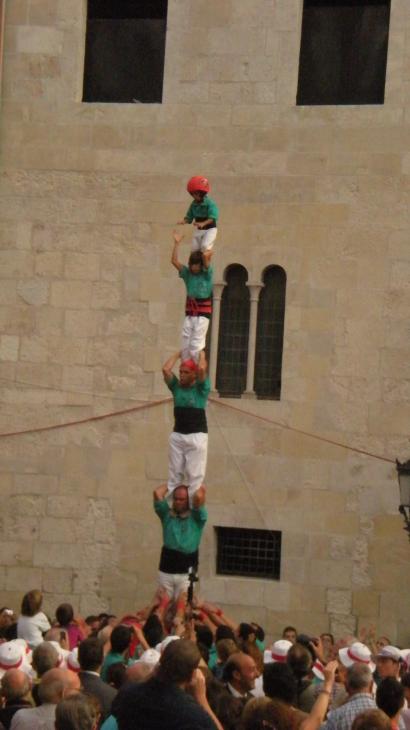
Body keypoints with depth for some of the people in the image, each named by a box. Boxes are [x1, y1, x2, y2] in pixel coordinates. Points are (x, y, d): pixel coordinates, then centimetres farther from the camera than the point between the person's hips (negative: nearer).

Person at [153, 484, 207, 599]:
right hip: (165, 571, 2)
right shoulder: (167, 515, 11)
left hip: (186, 573, -2)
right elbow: (157, 493, -1)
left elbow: (199, 497, -14)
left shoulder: (196, 518, 4)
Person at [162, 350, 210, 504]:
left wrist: (201, 354, -1)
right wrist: (178, 354, 7)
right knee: (174, 474, 7)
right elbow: (165, 369, -3)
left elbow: (201, 369, -19)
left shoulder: (201, 389, -2)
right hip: (177, 435, 5)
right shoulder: (176, 387, 9)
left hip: (197, 436, -5)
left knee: (195, 475, -5)